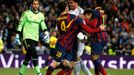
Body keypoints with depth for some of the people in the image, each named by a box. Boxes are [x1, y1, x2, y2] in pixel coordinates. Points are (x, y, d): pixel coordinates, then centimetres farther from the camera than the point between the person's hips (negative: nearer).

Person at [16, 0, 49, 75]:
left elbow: (43, 24, 9)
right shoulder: (26, 13, -1)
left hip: (35, 38, 5)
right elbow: (21, 24, 2)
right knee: (34, 54, -19)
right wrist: (18, 35, -1)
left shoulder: (41, 15, 12)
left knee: (28, 56, 11)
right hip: (27, 37, -5)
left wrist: (46, 32, -10)